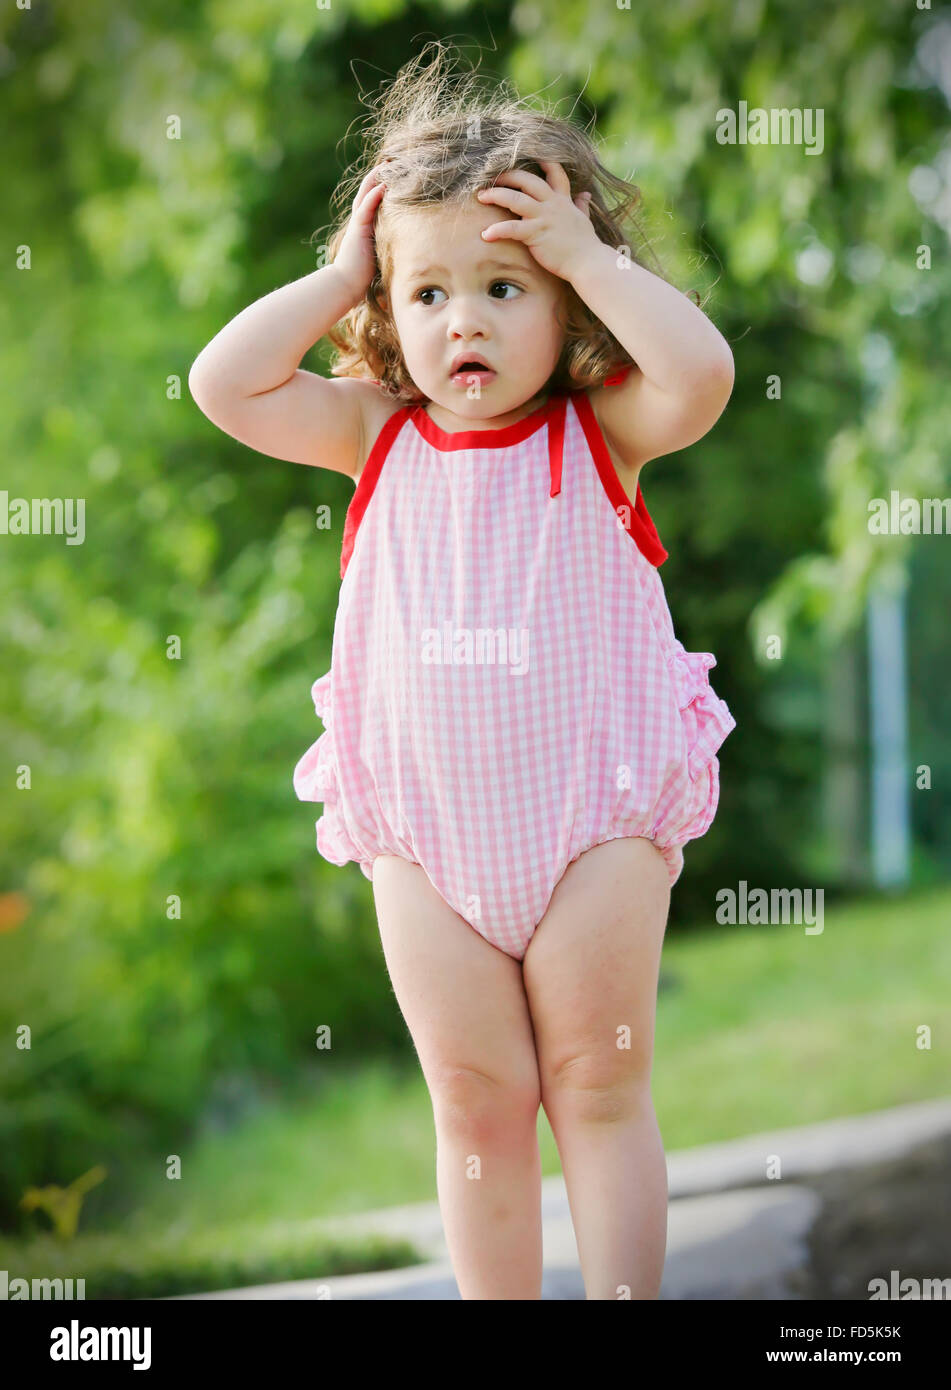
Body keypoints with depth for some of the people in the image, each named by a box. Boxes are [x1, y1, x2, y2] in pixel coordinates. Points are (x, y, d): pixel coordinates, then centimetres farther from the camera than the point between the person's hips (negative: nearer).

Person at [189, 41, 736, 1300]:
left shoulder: (599, 430, -5)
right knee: (477, 1105, 10)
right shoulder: (381, 436, 2)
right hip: (424, 831, 2)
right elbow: (226, 384, -5)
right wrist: (342, 275, -4)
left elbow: (701, 373, -24)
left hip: (591, 816, -2)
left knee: (600, 1091, 6)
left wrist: (591, 253, -17)